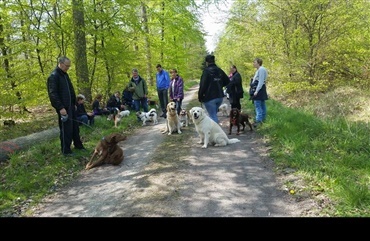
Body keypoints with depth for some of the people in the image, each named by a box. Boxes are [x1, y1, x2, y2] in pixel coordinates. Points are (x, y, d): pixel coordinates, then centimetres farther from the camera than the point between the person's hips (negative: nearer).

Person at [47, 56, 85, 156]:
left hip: (70, 106, 9)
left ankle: (78, 144, 29)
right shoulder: (53, 76, -14)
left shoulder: (65, 75, 15)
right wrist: (60, 107, -24)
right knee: (66, 128, -2)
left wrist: (74, 103, 20)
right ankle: (65, 150, 9)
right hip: (63, 107, -9)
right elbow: (53, 94, -20)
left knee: (75, 126, 16)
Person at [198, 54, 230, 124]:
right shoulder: (219, 70, 7)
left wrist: (200, 97, -6)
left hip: (209, 98, -7)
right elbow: (227, 81, 14)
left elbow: (203, 85, -16)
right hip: (219, 97, 7)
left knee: (213, 116, -2)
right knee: (214, 115, 22)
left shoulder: (206, 71, -13)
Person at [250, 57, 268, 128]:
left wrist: (256, 91, -24)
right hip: (259, 90, 11)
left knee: (257, 105, -15)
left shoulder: (261, 69, -14)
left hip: (259, 90, -11)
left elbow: (261, 81, -20)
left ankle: (258, 120, -20)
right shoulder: (258, 70, 17)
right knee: (262, 104, 15)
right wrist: (255, 90, 20)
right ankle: (263, 118, 23)